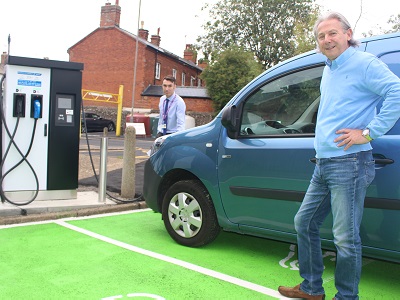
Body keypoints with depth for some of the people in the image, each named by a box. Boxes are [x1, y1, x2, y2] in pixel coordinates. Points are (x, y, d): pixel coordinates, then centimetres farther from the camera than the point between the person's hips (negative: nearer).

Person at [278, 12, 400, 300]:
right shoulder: (328, 70, 18)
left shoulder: (363, 63, -8)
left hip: (349, 163, -10)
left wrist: (368, 133, -21)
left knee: (346, 238, -4)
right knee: (304, 222, 15)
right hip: (323, 165, 10)